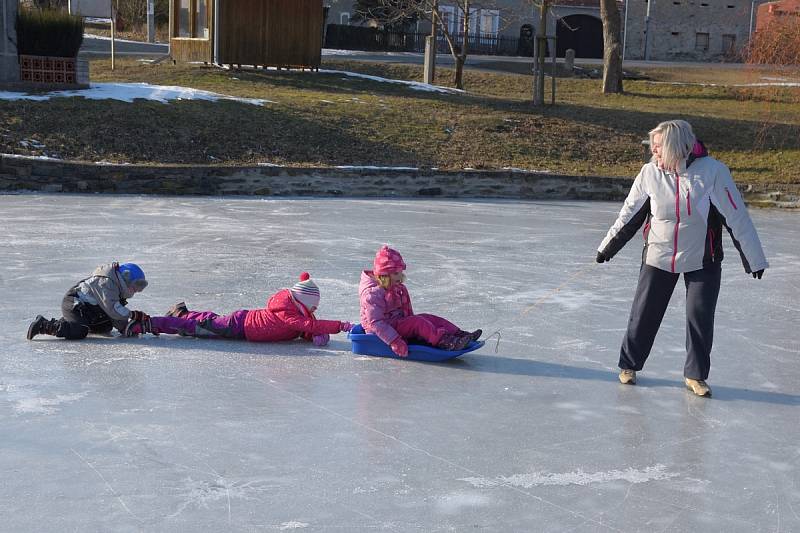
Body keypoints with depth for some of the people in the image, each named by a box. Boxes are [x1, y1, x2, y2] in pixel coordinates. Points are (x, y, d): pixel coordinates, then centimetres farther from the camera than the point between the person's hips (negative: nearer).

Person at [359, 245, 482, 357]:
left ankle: (458, 334, -18)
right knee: (417, 321, -27)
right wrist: (394, 341, -32)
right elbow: (375, 322, -27)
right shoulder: (373, 293, -19)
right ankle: (443, 341, -39)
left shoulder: (398, 288, 13)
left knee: (430, 319, -7)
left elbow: (407, 312, 23)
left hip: (400, 322, 10)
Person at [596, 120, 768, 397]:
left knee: (701, 316, 2)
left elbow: (736, 217, -12)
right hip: (658, 257, 2)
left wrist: (753, 258, -9)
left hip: (702, 261, -2)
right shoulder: (650, 172, -11)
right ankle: (629, 365, 25)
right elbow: (630, 213, 4)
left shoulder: (713, 171, -18)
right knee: (644, 312, 5)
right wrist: (607, 247, 11)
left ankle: (695, 375, 20)